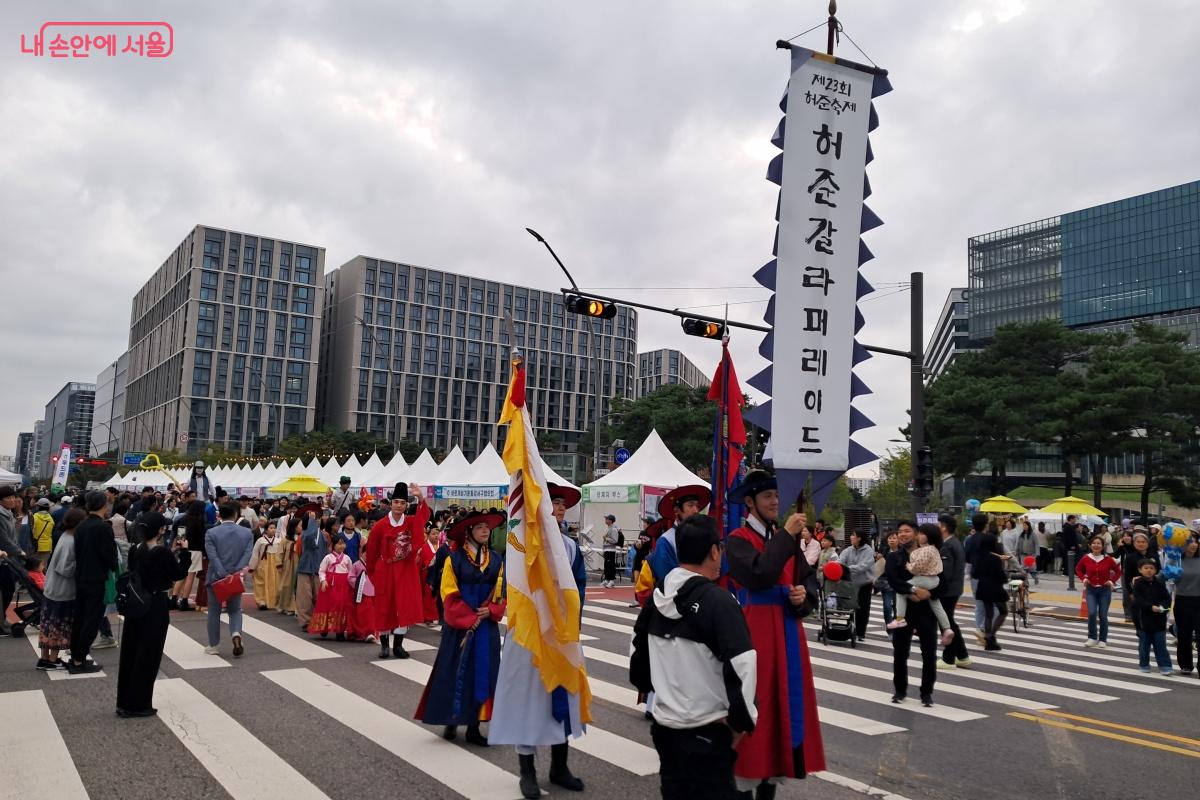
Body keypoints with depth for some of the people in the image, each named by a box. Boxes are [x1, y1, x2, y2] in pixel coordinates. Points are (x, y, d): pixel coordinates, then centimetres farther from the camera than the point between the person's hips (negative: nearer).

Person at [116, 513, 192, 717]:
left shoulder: (136, 550, 2)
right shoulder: (161, 552, -19)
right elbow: (179, 573, -8)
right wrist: (184, 552, 1)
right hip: (155, 606, -7)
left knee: (130, 652, 15)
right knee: (148, 655, 4)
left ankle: (124, 702, 24)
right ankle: (138, 705, 10)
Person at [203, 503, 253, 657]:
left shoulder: (211, 533, -7)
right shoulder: (246, 533, 0)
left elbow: (213, 557, -16)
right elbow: (247, 555, -11)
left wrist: (223, 575, -19)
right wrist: (237, 571, -18)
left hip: (216, 578, -2)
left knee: (214, 612, 13)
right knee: (235, 610, 15)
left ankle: (214, 646, 19)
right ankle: (236, 633, -11)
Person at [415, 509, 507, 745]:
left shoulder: (496, 561, 6)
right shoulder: (455, 559, -6)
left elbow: (501, 593, 9)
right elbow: (449, 594, -8)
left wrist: (490, 611, -10)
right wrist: (469, 618, -14)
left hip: (487, 625, 4)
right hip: (459, 626, -4)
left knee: (483, 672, 4)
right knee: (456, 672, 1)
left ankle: (474, 726, 13)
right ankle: (452, 721, 17)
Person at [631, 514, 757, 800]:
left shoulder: (657, 597, 3)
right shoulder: (718, 601, -18)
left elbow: (639, 653, 14)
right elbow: (742, 666, -26)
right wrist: (741, 720, -14)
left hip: (664, 725, 7)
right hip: (708, 731, -6)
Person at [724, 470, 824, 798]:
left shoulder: (787, 539, 12)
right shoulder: (737, 540, -9)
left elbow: (810, 581, 11)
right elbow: (760, 575, -25)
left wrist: (805, 595, -12)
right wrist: (786, 535, -20)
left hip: (787, 633, 7)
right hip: (754, 633, -6)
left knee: (785, 703, 10)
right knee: (754, 705, -3)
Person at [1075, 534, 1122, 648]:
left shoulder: (1108, 559, -7)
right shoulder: (1086, 559, -4)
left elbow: (1118, 571, 7)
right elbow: (1078, 569, 13)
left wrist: (1112, 581, -5)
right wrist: (1084, 579, -1)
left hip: (1105, 590, 0)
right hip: (1091, 589, 0)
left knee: (1103, 616, 4)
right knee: (1091, 613, -14)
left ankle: (1103, 640, 19)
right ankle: (1092, 638, 2)